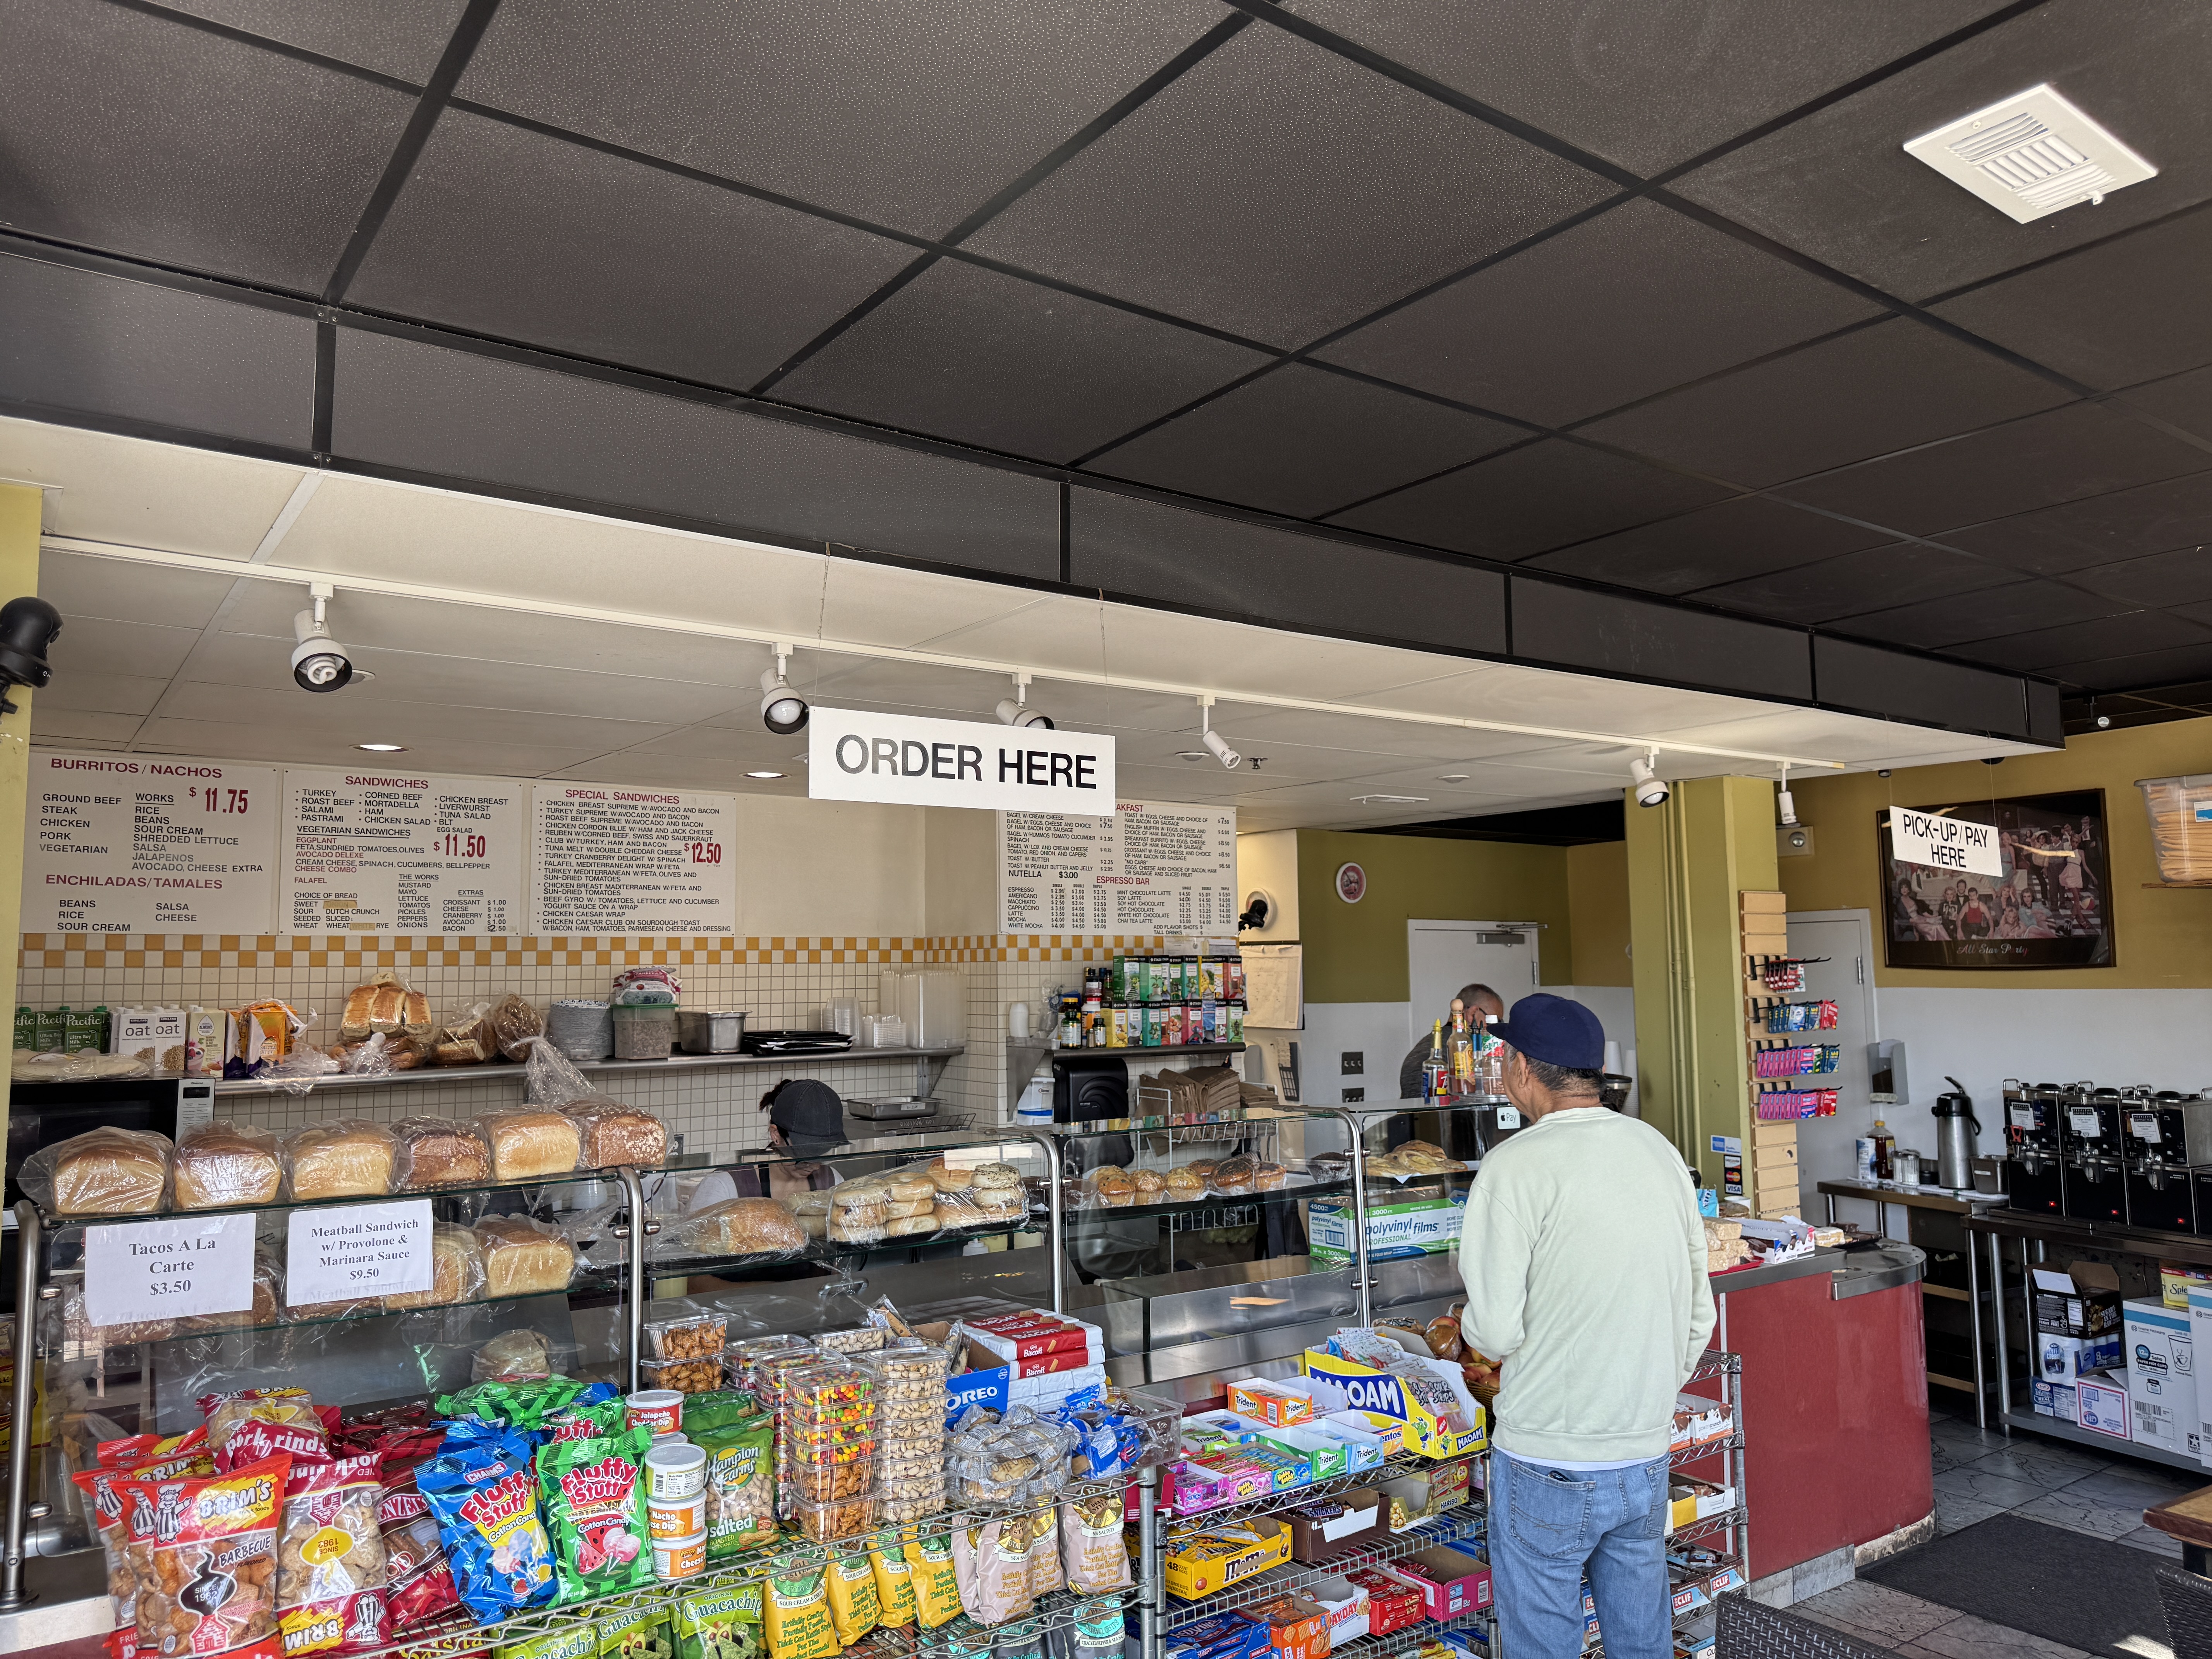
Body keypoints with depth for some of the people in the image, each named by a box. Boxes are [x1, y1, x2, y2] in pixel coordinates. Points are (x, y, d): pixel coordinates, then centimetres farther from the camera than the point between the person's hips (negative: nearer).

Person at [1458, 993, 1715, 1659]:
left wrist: (1471, 1327, 3)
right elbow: (1699, 1314, 10)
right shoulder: (1662, 1153, 3)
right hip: (1647, 1460, 6)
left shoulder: (1517, 1164, -17)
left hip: (1549, 1467, -6)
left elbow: (1496, 1330, -18)